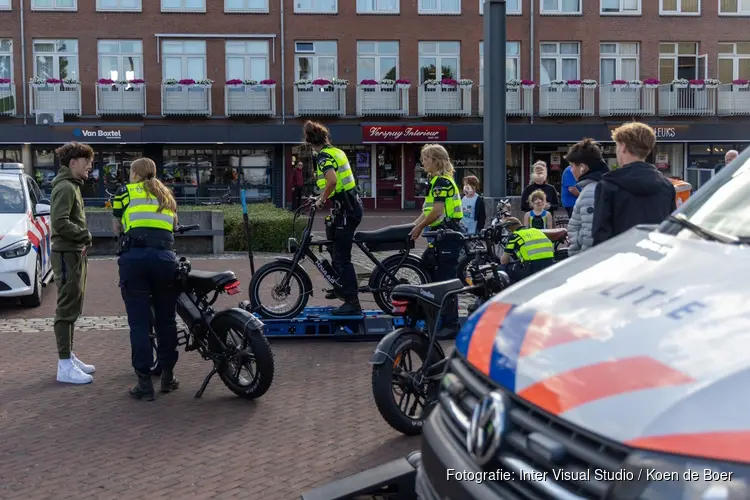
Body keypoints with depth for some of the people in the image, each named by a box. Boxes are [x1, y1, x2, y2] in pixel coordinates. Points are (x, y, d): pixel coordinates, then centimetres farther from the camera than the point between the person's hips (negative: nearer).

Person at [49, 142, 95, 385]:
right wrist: (85, 235, -13)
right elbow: (60, 223, -24)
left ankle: (69, 356, 24)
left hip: (75, 253, 10)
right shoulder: (65, 187, -14)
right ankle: (65, 366, -6)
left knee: (73, 307, 15)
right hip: (67, 254, -10)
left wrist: (82, 240, 7)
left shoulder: (72, 185, 17)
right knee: (67, 308, -8)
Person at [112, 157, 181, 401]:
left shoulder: (125, 192, 14)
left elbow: (118, 227, 22)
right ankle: (168, 376, 19)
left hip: (134, 257, -3)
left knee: (139, 323, 0)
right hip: (165, 257, 3)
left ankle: (145, 383, 1)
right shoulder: (167, 196, 24)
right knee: (166, 320, 13)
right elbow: (172, 226, 19)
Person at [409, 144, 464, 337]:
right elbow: (427, 210, 17)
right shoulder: (436, 181, 18)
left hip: (449, 234, -10)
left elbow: (437, 211, -22)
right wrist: (412, 227, 11)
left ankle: (451, 323, 0)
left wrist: (419, 227, -11)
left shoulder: (442, 181, -14)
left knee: (446, 279, -6)